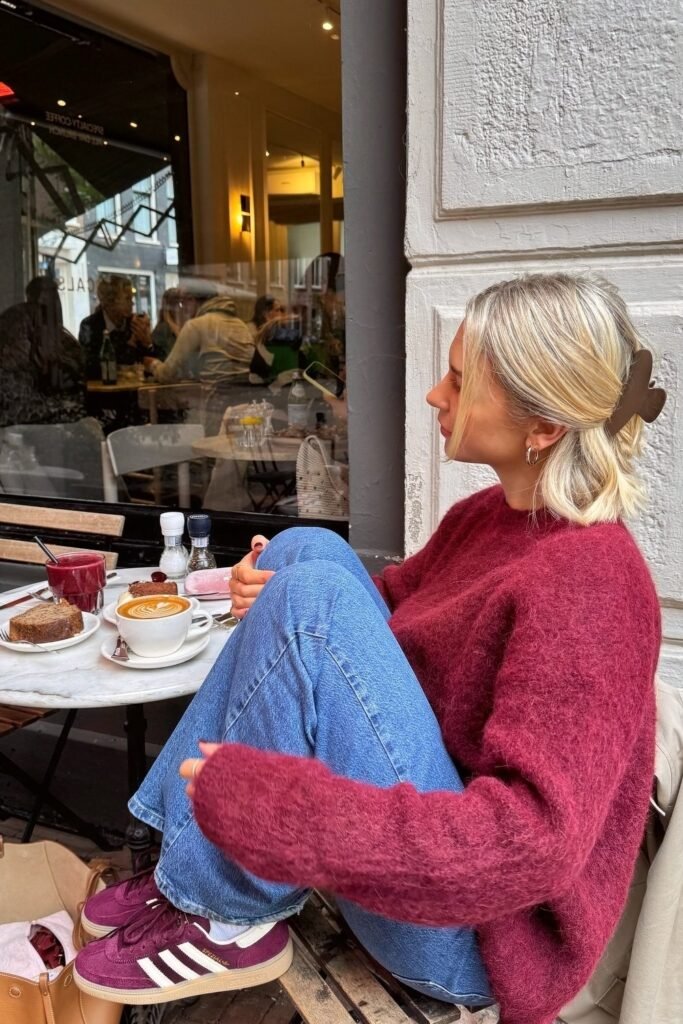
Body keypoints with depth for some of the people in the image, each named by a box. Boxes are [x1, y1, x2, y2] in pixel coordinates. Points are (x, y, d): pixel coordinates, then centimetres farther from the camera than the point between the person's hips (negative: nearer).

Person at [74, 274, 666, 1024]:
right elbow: (380, 607, 15)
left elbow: (533, 837, -30)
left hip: (457, 935, -8)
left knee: (313, 595, -26)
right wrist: (269, 596, -6)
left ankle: (233, 922, -8)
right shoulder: (488, 513, 3)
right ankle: (192, 867, -1)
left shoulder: (586, 584, -23)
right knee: (308, 550, -3)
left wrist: (271, 805, -33)